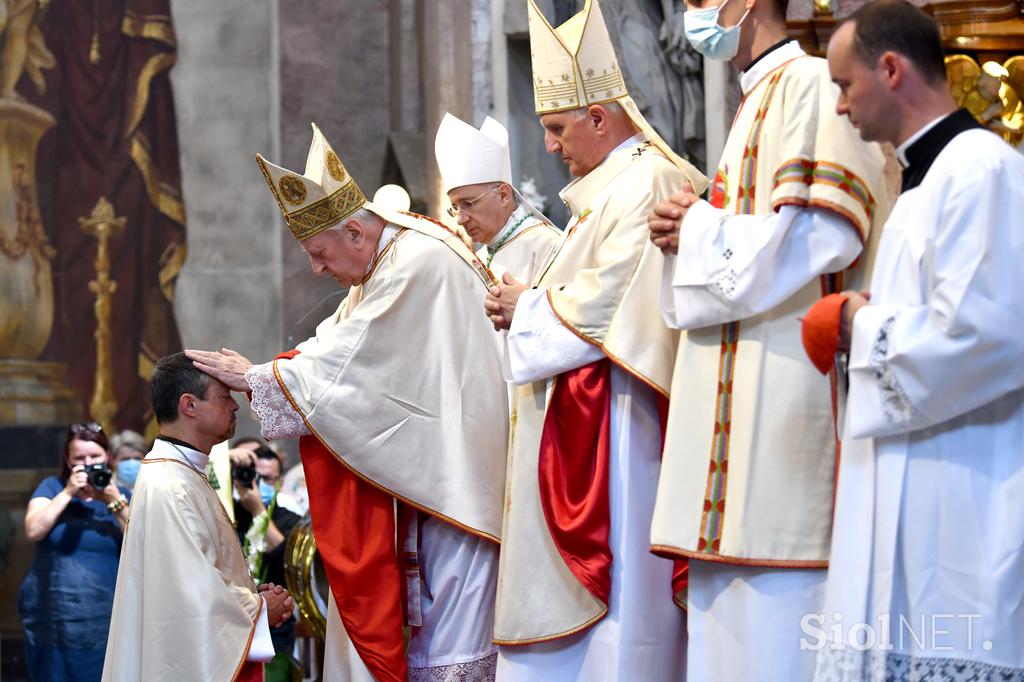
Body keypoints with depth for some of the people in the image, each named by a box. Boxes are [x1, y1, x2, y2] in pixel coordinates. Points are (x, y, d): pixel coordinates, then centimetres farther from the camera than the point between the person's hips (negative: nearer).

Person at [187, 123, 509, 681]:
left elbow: (345, 360, -17)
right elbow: (333, 346, 14)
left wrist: (256, 377, -7)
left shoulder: (418, 263, -19)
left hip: (455, 468, -10)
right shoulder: (385, 261, 13)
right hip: (428, 469, 10)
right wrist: (256, 373, 1)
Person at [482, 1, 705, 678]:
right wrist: (531, 303, 8)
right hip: (579, 419, 11)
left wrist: (528, 306, -6)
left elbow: (605, 302, -21)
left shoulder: (644, 184, -14)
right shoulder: (610, 186, 19)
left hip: (616, 419, -11)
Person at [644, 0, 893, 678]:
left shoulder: (810, 86, -7)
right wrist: (691, 234, 8)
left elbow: (821, 232, -19)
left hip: (786, 380, -10)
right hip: (740, 383, 10)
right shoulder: (760, 99, 23)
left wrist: (702, 229, -7)